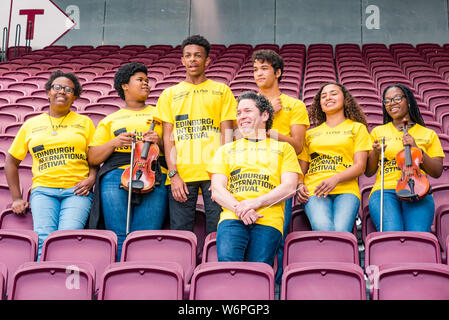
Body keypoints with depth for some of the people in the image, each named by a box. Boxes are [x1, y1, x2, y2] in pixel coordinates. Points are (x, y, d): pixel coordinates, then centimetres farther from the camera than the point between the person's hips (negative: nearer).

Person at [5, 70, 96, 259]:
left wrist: (91, 179, -5)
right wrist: (16, 198, 16)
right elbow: (11, 161, 22)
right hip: (43, 189, 1)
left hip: (76, 191, -1)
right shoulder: (31, 125, 17)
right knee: (44, 239, -24)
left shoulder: (84, 122, 15)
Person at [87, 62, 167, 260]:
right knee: (119, 238, -10)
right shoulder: (110, 120, 23)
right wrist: (114, 142, -1)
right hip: (116, 176, 0)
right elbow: (93, 158, 15)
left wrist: (159, 142, -2)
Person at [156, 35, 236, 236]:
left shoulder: (222, 90, 14)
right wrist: (173, 174, -5)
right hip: (181, 174, 1)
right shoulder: (169, 94, 16)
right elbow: (168, 137, 9)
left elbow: (227, 133, 6)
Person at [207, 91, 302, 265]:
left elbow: (289, 187, 8)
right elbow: (217, 190, 13)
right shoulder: (226, 150, 26)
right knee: (228, 262, -26)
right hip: (232, 217, 1)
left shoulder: (284, 148, 23)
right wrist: (239, 208, -8)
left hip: (268, 220, -1)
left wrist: (255, 202, -8)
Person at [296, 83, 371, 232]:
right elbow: (301, 168, 25)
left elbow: (360, 166, 8)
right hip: (314, 191, 1)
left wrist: (336, 179, -10)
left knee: (341, 231, -33)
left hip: (345, 190, -1)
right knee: (324, 229, -33)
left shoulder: (357, 127, 21)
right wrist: (300, 185, 1)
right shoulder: (310, 133, 28)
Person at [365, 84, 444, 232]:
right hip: (384, 191, 0)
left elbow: (437, 172, 10)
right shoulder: (378, 132, 20)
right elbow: (368, 172, 16)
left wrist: (417, 149, -3)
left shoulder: (428, 134, 19)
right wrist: (375, 153, -4)